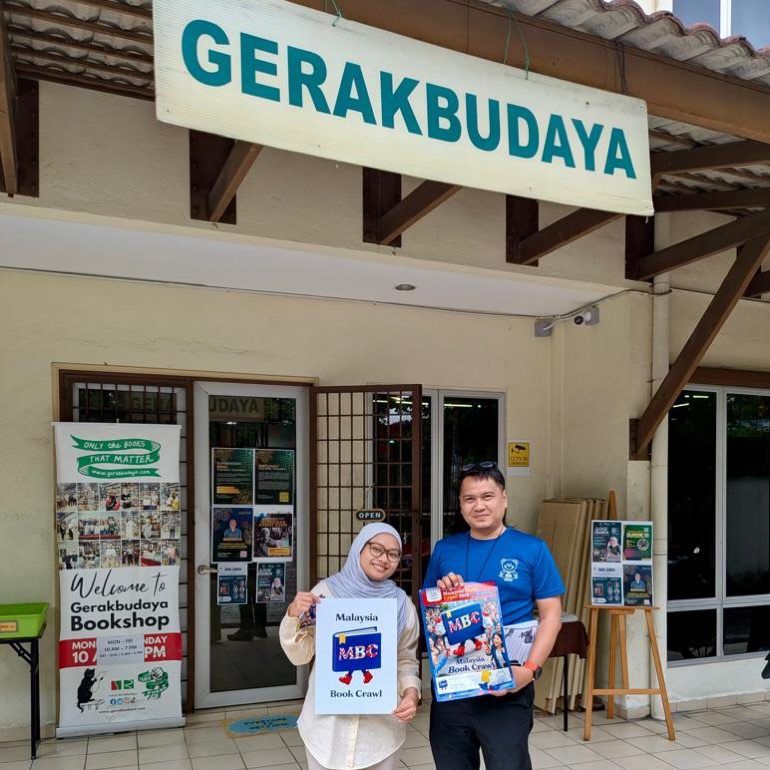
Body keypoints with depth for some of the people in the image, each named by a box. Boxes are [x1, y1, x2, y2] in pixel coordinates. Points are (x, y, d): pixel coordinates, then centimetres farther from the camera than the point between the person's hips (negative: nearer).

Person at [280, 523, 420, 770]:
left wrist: (411, 691, -13)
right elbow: (300, 656, 0)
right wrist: (293, 616, -16)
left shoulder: (403, 604, 0)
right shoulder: (326, 591, -4)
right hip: (327, 721, -1)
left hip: (383, 725, 1)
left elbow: (406, 661, 6)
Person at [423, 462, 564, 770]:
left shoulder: (532, 549, -2)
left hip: (507, 686, -3)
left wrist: (530, 669, -16)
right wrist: (441, 593, -7)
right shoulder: (444, 549, 7)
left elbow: (551, 616, -3)